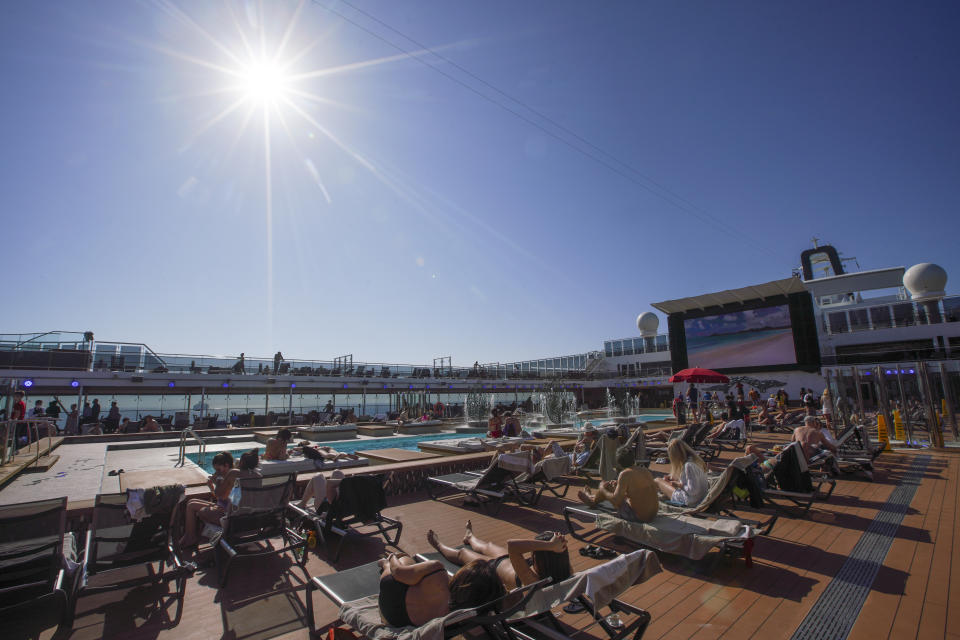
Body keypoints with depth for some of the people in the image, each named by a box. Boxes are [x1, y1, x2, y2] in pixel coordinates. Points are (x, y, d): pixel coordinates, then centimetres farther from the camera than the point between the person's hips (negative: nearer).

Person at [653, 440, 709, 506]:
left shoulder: (689, 465, -28)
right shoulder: (696, 460, 0)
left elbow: (692, 490, -27)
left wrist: (679, 485, -12)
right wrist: (675, 479, 10)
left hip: (689, 502, -9)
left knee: (657, 481, 3)